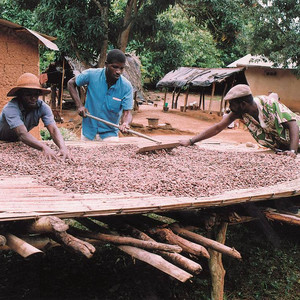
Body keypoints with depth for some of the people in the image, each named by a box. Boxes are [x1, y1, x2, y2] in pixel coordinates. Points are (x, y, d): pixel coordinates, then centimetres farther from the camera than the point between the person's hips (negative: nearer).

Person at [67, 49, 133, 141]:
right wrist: (79, 105, -9)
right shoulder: (92, 75, -14)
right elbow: (71, 83, 2)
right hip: (88, 131, 1)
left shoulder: (126, 87, -15)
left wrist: (125, 123, -39)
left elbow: (127, 112, -16)